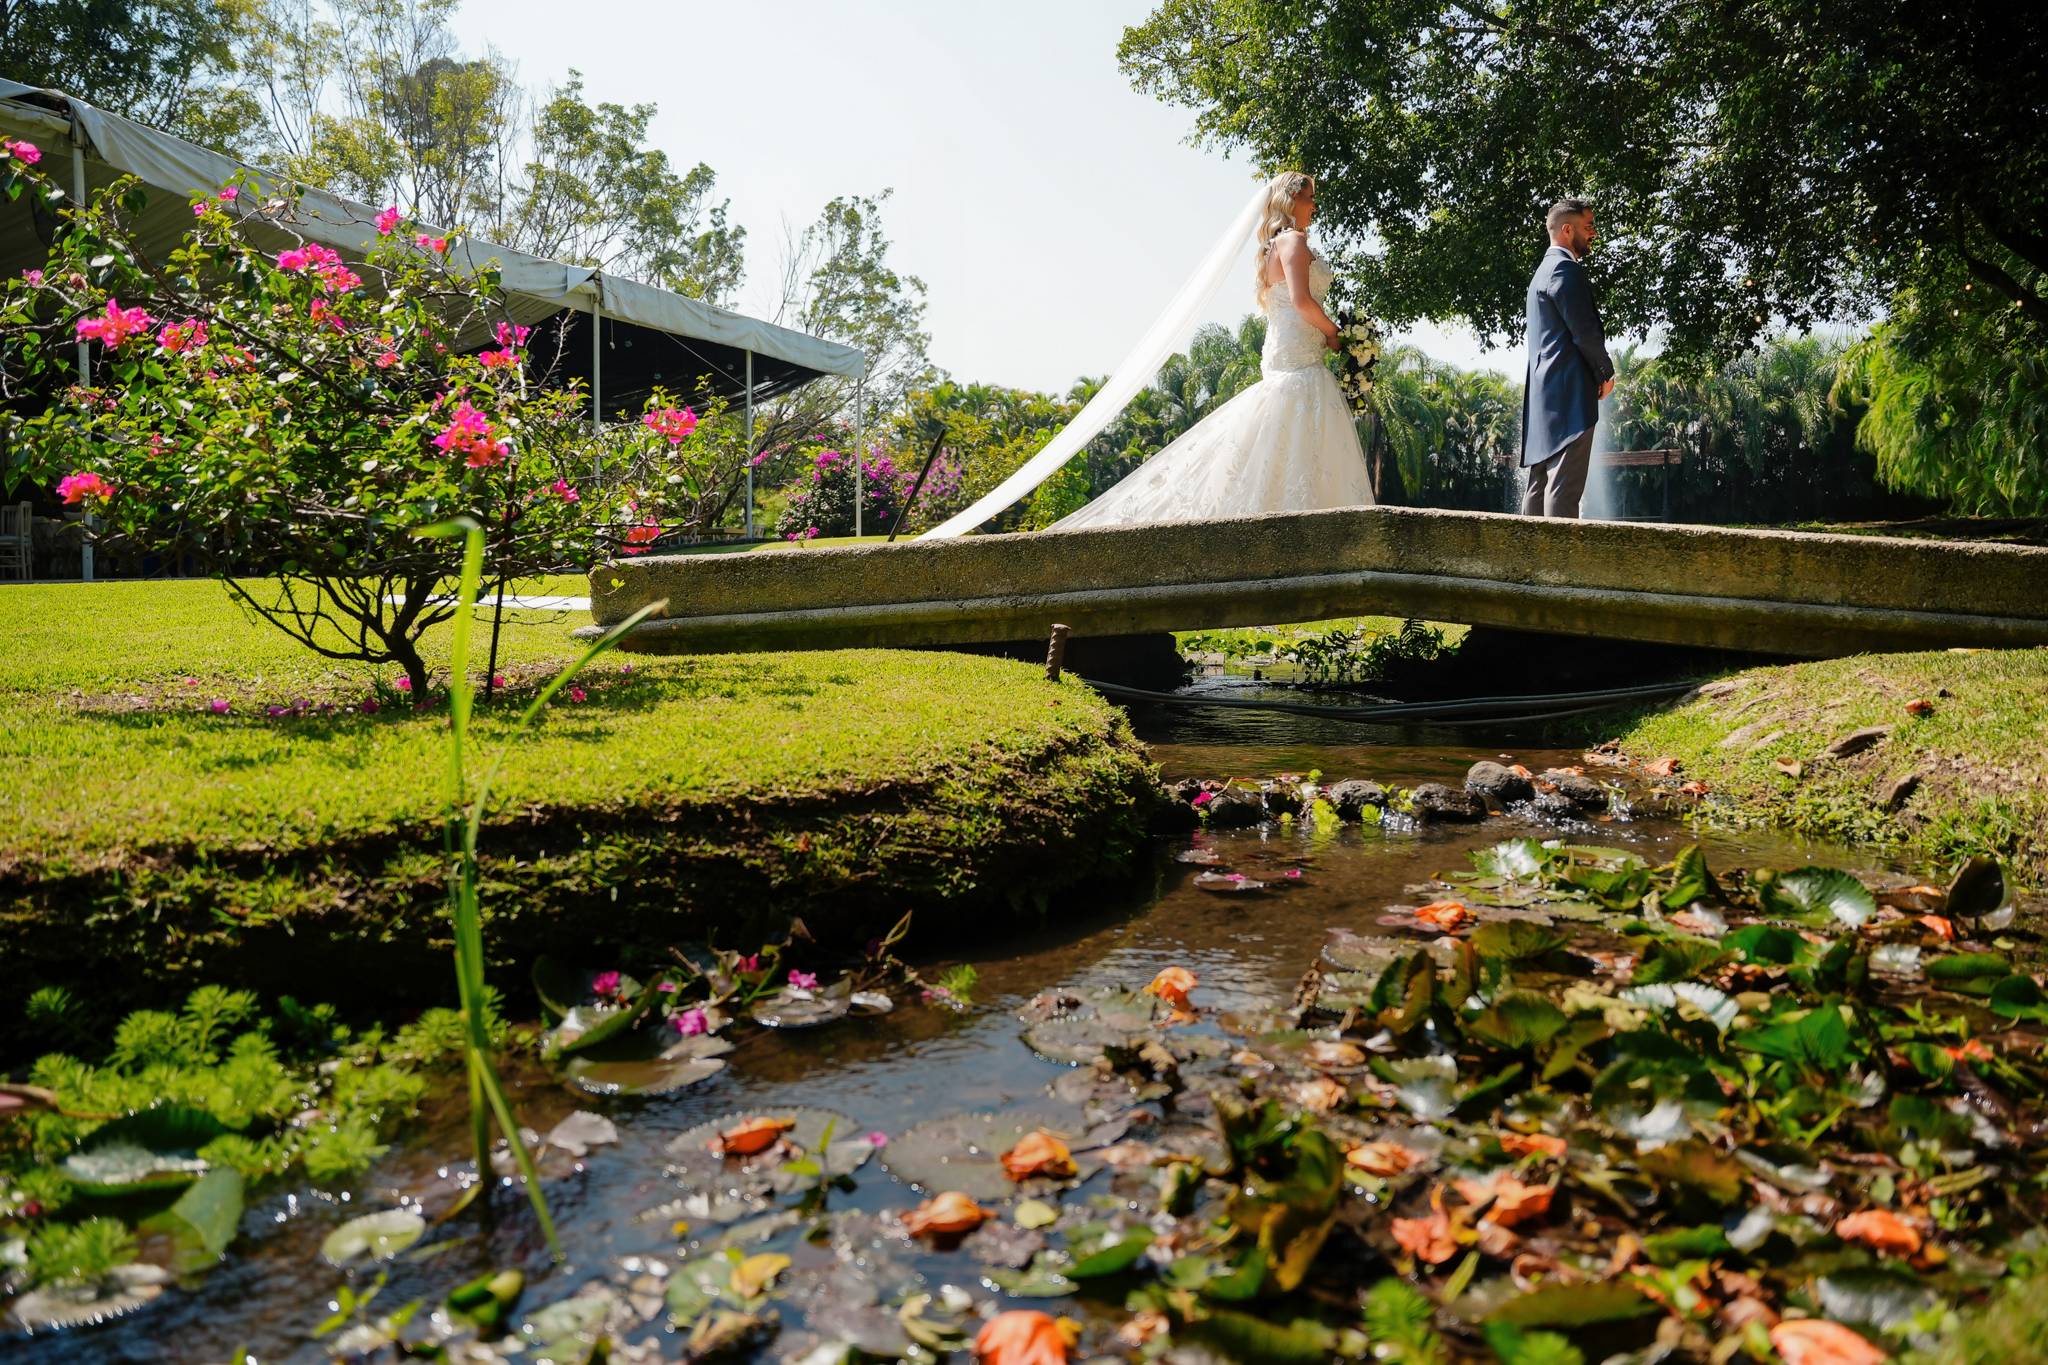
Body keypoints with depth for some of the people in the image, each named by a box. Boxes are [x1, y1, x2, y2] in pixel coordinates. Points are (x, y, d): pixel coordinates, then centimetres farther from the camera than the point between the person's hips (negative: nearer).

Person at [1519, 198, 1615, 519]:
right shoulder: (1565, 268, -9)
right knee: (1564, 484, -13)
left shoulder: (1545, 269, 23)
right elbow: (1585, 331, -14)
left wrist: (1597, 372, 16)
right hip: (1568, 392, -10)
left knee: (1541, 483, 8)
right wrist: (1606, 372, -1)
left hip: (1544, 394, 10)